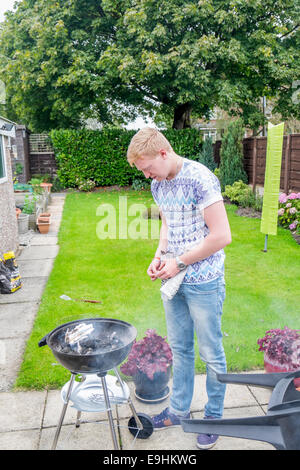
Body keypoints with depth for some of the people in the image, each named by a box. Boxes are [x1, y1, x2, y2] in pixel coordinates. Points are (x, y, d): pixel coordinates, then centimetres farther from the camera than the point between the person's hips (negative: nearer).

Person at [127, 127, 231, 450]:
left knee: (210, 353, 10)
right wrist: (158, 256, 1)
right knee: (179, 348, 19)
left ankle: (213, 417, 32)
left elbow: (221, 235, -21)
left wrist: (179, 262, -16)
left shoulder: (200, 178, -19)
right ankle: (179, 410, 38)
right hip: (174, 279, 7)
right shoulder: (158, 185, 5)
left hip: (203, 283, -7)